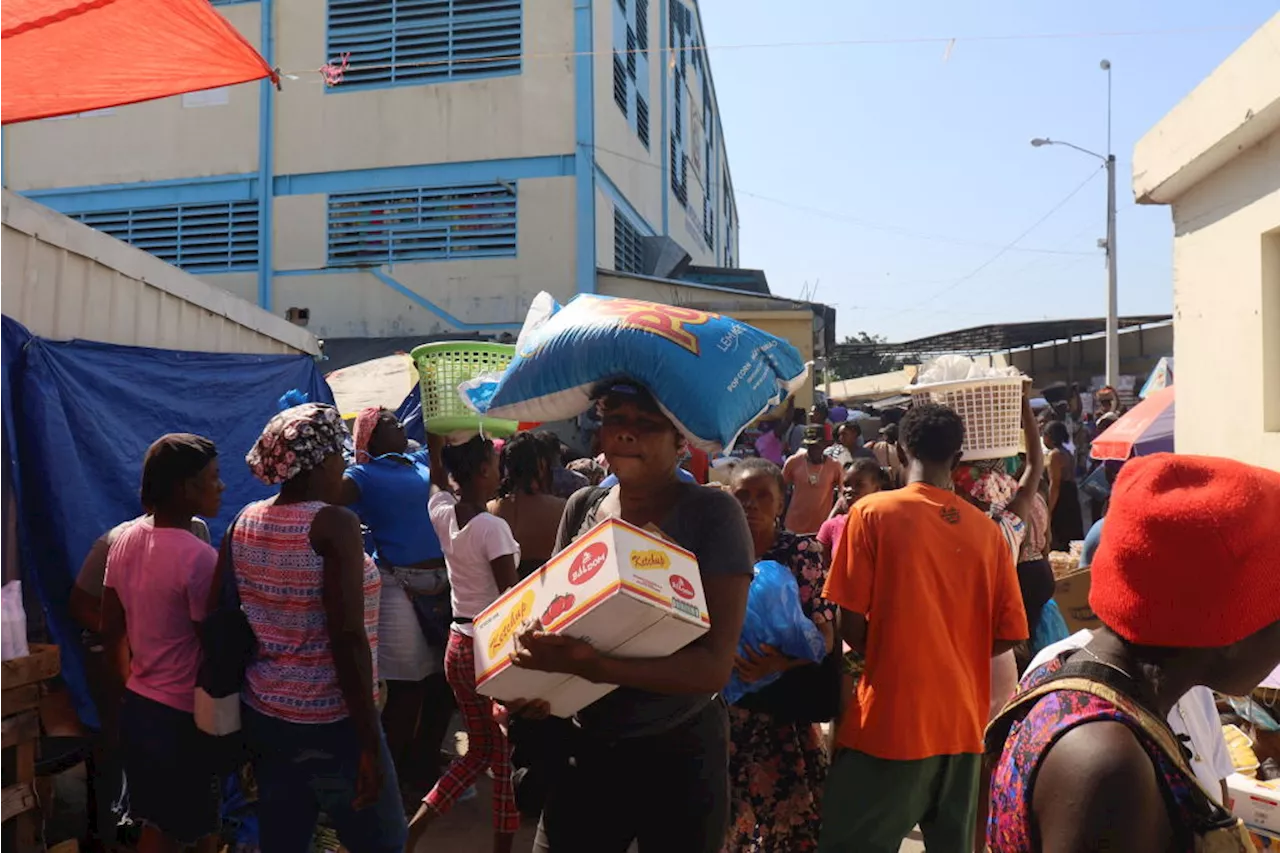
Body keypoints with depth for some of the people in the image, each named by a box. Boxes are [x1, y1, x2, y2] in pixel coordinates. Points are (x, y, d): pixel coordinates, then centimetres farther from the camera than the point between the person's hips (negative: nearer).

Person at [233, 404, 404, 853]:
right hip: (330, 724, -7)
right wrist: (370, 744, -18)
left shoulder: (245, 522, 2)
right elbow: (348, 639, -23)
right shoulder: (334, 523, -18)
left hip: (262, 715, 7)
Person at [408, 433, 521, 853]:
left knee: (479, 748, 19)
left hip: (459, 644, 7)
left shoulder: (442, 513, -1)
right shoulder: (493, 527, -19)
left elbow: (437, 472, 19)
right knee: (504, 753, 8)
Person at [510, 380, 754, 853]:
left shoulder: (713, 513, -16)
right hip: (586, 746, 4)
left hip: (680, 754, -3)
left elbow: (714, 665, -21)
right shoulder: (583, 508, -2)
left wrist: (594, 666, -33)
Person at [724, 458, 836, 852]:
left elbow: (824, 635, -9)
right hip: (723, 705, 2)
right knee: (721, 817, 7)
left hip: (785, 705, -2)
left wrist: (780, 662, -27)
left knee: (790, 815, 4)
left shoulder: (803, 552, -4)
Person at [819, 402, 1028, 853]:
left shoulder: (873, 512, -9)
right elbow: (1010, 633, 5)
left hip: (892, 720, -5)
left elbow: (851, 625, -10)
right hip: (963, 721, 5)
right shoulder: (987, 529, 3)